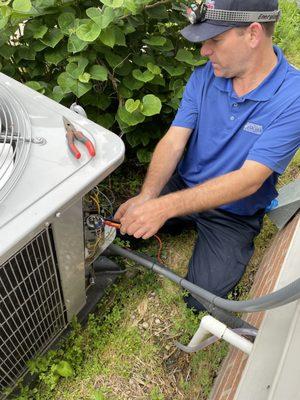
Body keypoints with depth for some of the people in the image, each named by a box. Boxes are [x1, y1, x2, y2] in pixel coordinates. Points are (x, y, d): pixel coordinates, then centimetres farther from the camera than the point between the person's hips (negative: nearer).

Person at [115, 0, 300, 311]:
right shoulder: (204, 77, -8)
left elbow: (249, 180, -31)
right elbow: (173, 142, -12)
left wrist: (164, 207, -39)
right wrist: (146, 196, -30)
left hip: (234, 212, -3)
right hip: (184, 186, 4)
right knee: (122, 225, -7)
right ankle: (185, 223, 19)